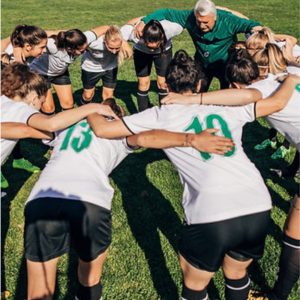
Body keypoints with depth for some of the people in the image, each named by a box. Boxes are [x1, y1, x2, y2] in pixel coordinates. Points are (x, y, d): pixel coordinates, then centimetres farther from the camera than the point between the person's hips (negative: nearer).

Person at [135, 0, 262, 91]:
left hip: (226, 64, -3)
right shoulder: (189, 17, -24)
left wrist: (256, 27, -56)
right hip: (202, 64, 3)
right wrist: (145, 21, -26)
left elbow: (246, 24, -32)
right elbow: (166, 13, -17)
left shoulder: (227, 20, -31)